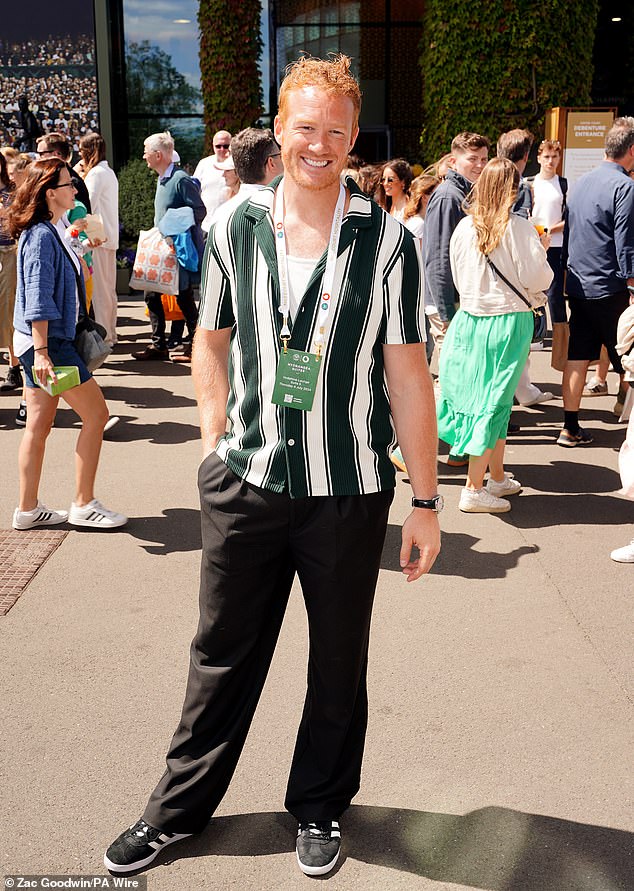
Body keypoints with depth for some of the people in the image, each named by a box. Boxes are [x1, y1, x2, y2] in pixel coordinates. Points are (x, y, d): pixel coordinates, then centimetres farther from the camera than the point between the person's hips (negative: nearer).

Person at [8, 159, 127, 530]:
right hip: (44, 342, -9)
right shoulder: (41, 235, -16)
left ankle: (28, 510, 18)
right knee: (96, 413, -4)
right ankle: (84, 504, 4)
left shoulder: (52, 231, 13)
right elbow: (37, 298, -22)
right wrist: (41, 351, -26)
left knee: (39, 426, 11)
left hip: (51, 340, 9)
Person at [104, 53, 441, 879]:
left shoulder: (385, 241, -6)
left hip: (349, 490, -1)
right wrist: (215, 441, 3)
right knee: (222, 654, 14)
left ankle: (320, 805, 36)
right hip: (248, 481, 2)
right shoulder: (236, 229, 1)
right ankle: (181, 804, 34)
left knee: (339, 662, 14)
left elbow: (408, 376, -5)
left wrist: (426, 501, -5)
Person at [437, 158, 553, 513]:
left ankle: (498, 477, 27)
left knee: (494, 399, 16)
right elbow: (537, 277, -10)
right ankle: (474, 489, 2)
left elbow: (458, 278, 8)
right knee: (495, 399, 0)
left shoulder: (464, 227, 0)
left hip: (471, 319, 5)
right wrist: (540, 250, 8)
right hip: (509, 321, -5)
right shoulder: (519, 228, -14)